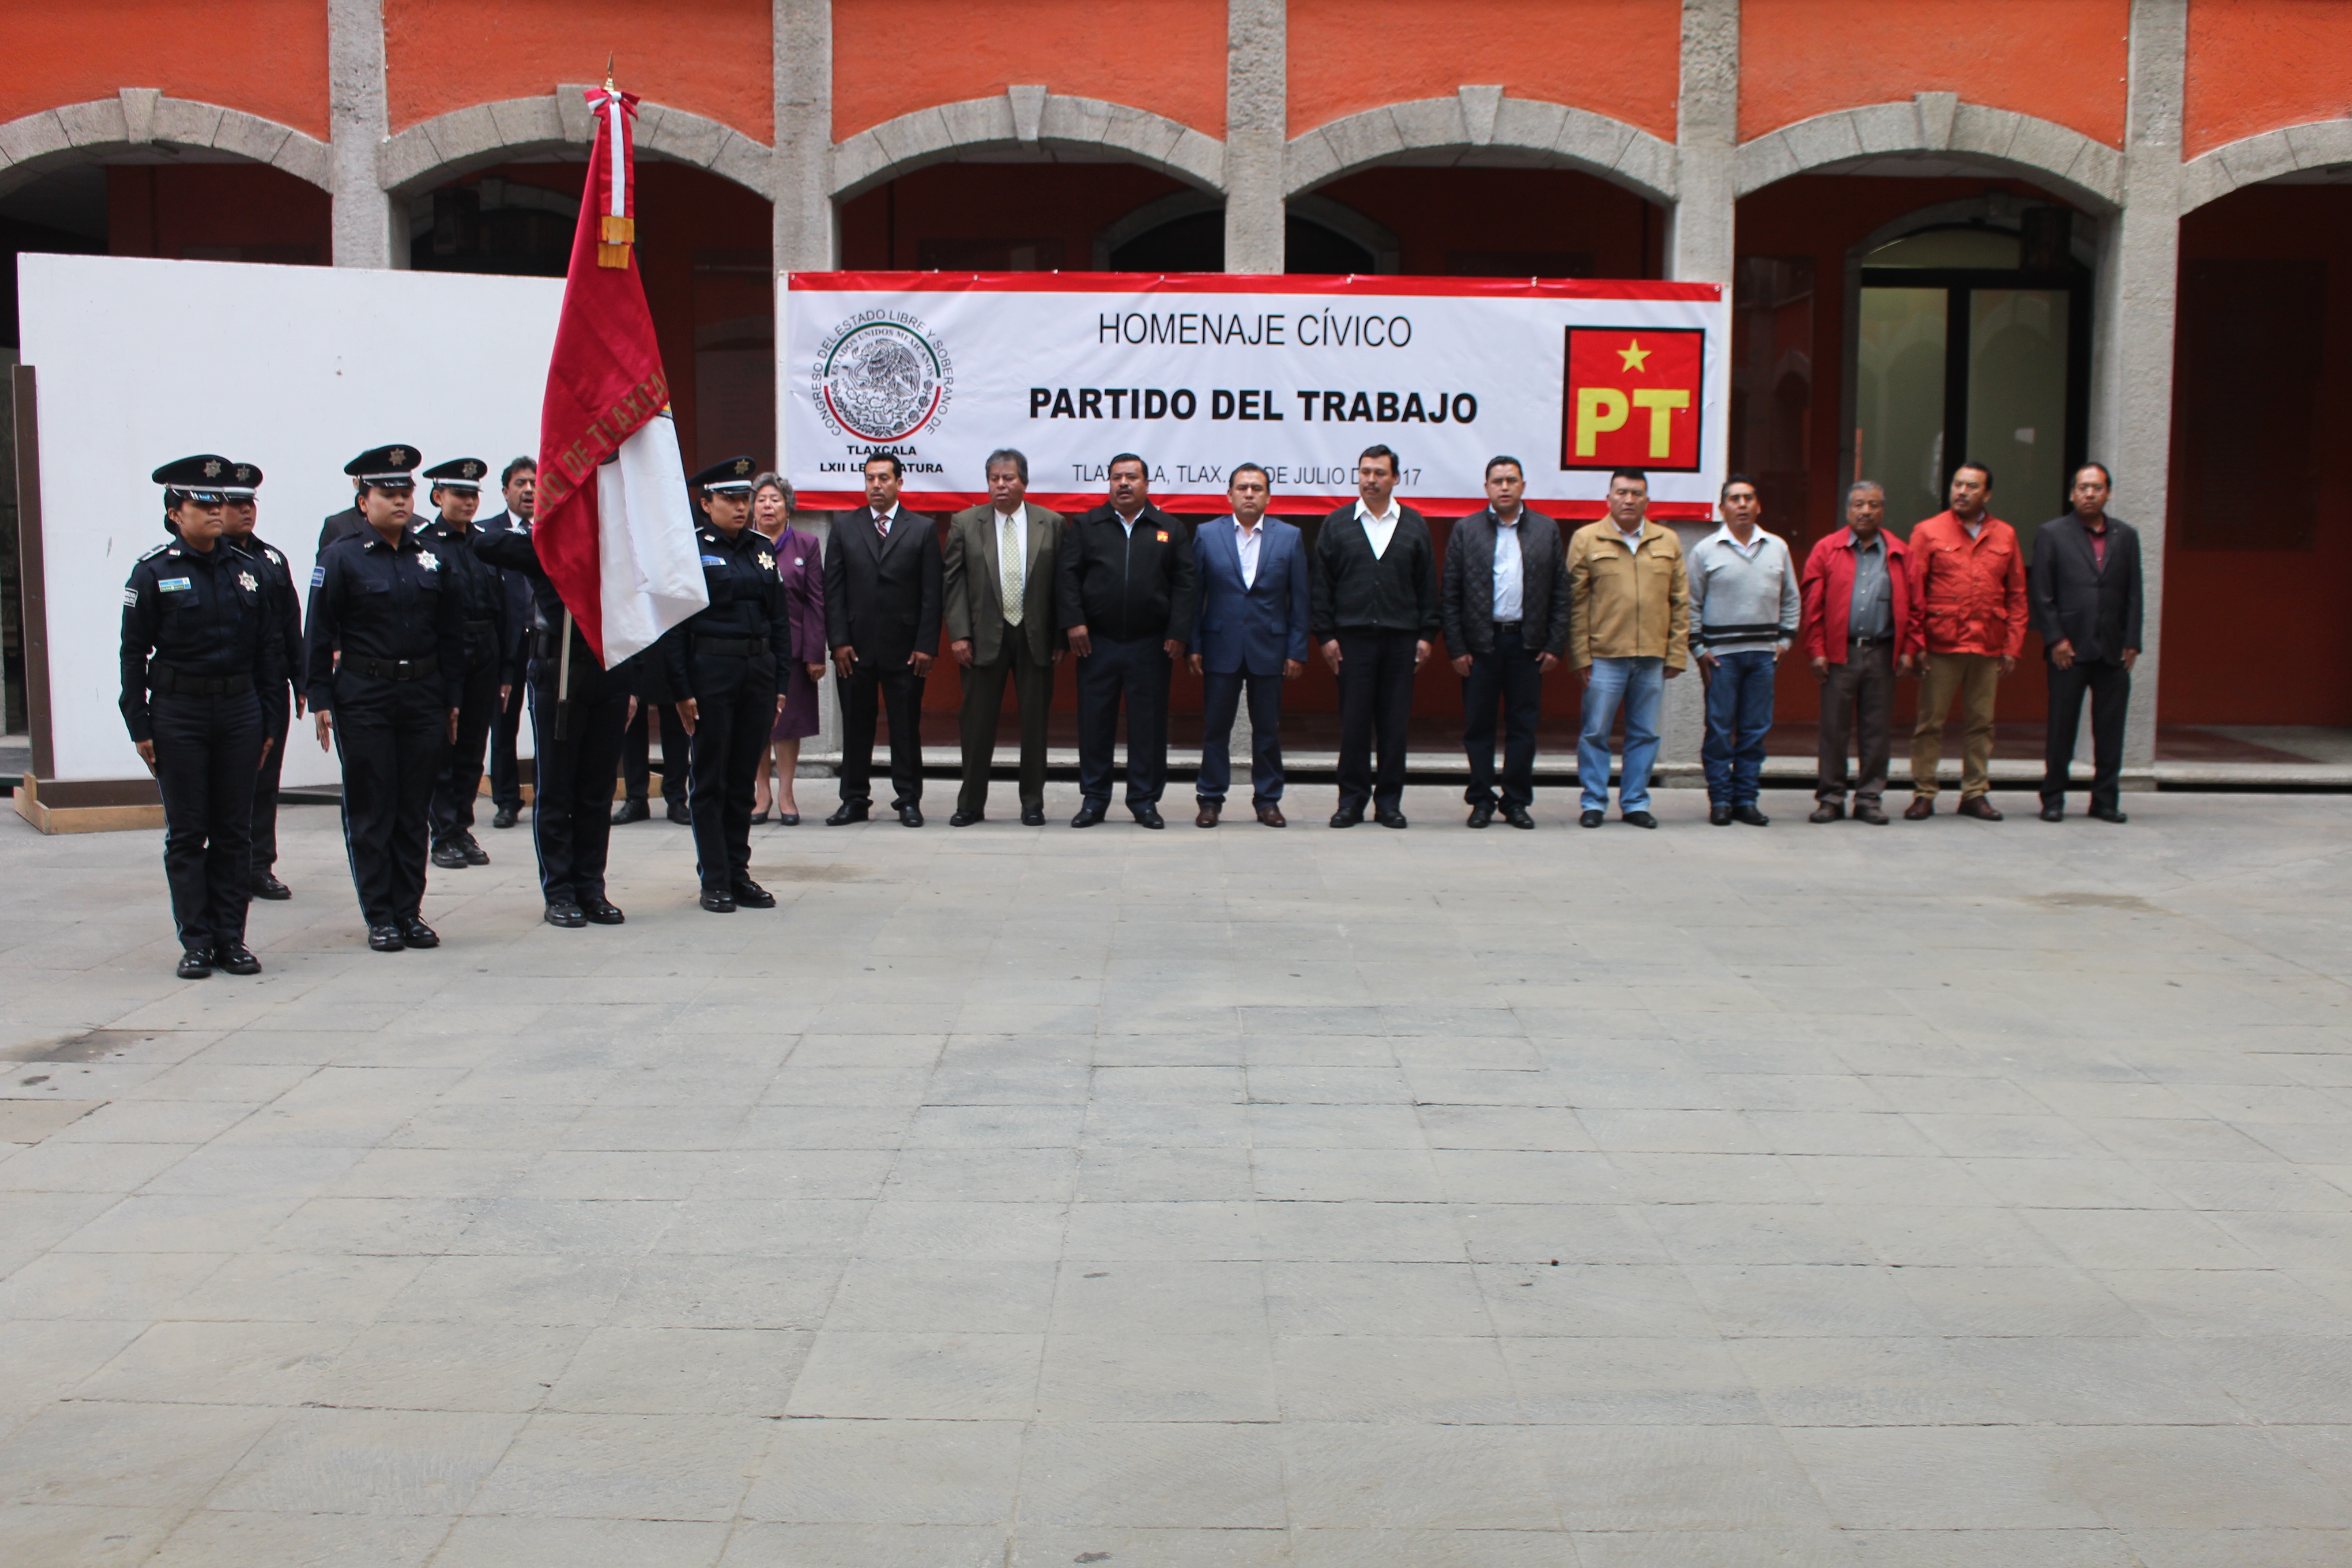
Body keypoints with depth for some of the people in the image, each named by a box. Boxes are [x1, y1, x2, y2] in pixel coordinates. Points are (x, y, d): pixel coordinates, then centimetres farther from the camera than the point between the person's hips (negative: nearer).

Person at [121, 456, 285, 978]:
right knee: (187, 833, 3)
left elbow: (269, 650, 10)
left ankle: (231, 938, 13)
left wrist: (273, 721, 5)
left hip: (239, 712, 3)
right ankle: (196, 941, 9)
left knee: (235, 831, 6)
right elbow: (134, 653, -3)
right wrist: (140, 726, -7)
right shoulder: (153, 572, -3)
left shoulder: (248, 571, 7)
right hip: (178, 714, -3)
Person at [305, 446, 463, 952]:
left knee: (415, 809, 7)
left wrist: (452, 698, 7)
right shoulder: (341, 557, -2)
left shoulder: (430, 557, 9)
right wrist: (320, 701, -8)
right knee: (370, 812, 2)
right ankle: (379, 917, 8)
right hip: (363, 697, -3)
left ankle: (410, 911, 15)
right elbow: (320, 636, -3)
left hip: (424, 696, 4)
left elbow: (451, 634, 12)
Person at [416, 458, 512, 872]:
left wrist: (505, 671, 8)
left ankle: (463, 830, 18)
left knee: (472, 749, 9)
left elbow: (500, 606, 12)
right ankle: (444, 837, 8)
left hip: (484, 654, 5)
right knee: (442, 749, 1)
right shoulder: (423, 543, -5)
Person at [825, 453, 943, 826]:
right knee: (855, 726, 6)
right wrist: (838, 641, -3)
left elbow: (931, 594, 1)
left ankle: (908, 800, 12)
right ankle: (855, 800, 14)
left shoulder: (922, 530, 4)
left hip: (904, 647, -1)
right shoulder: (844, 527, 9)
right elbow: (833, 589, 5)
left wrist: (926, 645, -7)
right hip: (855, 647, 2)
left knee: (906, 727, 3)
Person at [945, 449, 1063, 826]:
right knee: (977, 723, 4)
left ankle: (1033, 803, 15)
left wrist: (1060, 640, -3)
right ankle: (971, 804, 14)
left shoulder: (1051, 523, 2)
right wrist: (959, 634, -7)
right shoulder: (965, 523, 3)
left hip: (1035, 637, 0)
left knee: (1034, 722, 6)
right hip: (984, 636, 0)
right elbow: (953, 582, 1)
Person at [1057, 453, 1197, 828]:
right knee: (1094, 723, 3)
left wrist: (1177, 633, -5)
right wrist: (1074, 622, -9)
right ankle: (1093, 799, 13)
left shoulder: (1171, 530, 8)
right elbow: (1066, 575, 2)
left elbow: (1187, 583, 3)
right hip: (1097, 642, 0)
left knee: (1149, 725, 3)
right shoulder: (1086, 526, 8)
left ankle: (1145, 800, 13)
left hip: (1151, 645, 0)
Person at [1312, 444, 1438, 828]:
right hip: (1353, 637, -1)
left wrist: (1426, 634, 3)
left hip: (1401, 638, 1)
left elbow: (1427, 585, 9)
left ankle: (1389, 800, 12)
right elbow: (1322, 585, 5)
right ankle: (1352, 799, 9)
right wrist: (1326, 635, -2)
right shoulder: (1337, 524, 6)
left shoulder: (1414, 525, 9)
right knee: (1354, 722, 0)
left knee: (1395, 723, 3)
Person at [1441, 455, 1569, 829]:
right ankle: (1481, 801, 13)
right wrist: (1456, 648, -4)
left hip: (1527, 643, 1)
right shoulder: (1466, 530, 4)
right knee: (1479, 727, 3)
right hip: (1481, 643, -1)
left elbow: (1560, 592, 7)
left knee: (1523, 727, 4)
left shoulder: (1547, 530, 7)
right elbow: (1449, 594, 2)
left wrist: (1556, 645, 0)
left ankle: (1517, 801, 13)